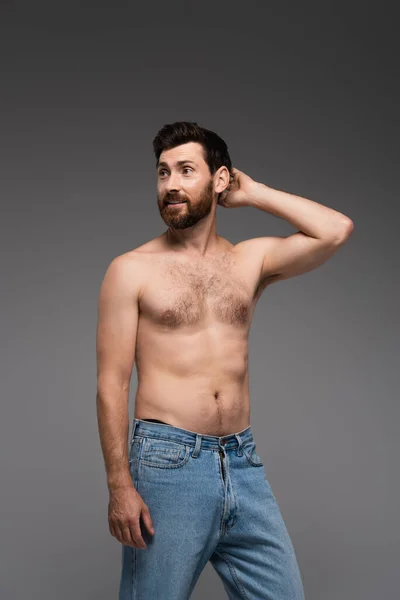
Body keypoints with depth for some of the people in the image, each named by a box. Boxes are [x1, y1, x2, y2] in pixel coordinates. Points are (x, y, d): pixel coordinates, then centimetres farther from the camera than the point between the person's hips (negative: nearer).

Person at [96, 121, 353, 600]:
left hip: (243, 464, 4)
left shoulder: (250, 261, 10)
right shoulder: (132, 270, 0)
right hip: (167, 464, -3)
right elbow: (111, 384, -5)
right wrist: (119, 485, -12)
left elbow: (336, 230, -3)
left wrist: (254, 194, 4)